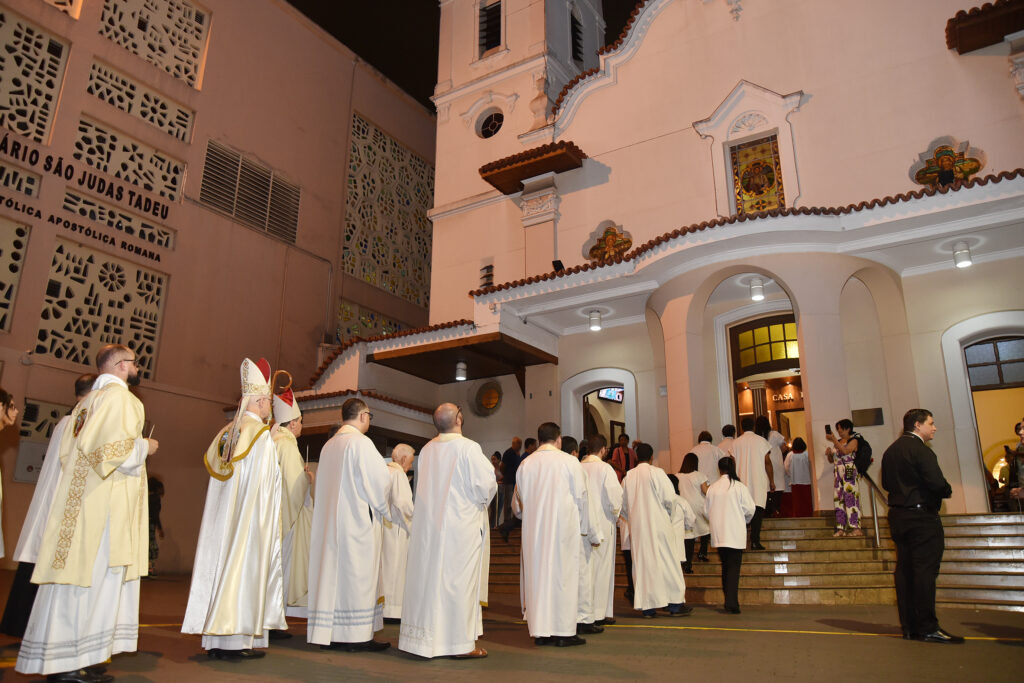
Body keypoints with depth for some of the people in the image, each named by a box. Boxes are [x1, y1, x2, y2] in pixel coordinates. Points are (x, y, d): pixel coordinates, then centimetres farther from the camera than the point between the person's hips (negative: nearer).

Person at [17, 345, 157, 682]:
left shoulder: (86, 402, 20)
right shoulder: (118, 395, -9)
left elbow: (68, 449, 21)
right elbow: (116, 444, -21)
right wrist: (144, 446, -3)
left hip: (78, 499, 9)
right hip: (105, 501, -9)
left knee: (74, 572, 10)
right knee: (94, 575, -7)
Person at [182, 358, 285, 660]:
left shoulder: (224, 434, 11)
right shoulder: (261, 434, -10)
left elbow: (212, 468, 12)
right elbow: (265, 484, -13)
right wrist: (268, 519, -5)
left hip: (221, 518, 7)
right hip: (251, 518, -7)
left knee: (221, 563, 8)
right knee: (245, 568, -3)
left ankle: (215, 638, 13)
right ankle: (239, 640, -1)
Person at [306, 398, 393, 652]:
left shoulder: (329, 445, 12)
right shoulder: (360, 442, -10)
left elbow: (323, 484, 16)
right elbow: (380, 480, -12)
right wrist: (387, 510, 4)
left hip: (329, 520, 8)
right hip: (358, 519, -8)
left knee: (332, 572, 9)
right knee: (357, 574, -3)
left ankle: (328, 633, 14)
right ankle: (358, 636, 0)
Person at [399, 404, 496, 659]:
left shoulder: (426, 450, 4)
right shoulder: (468, 448, -13)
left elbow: (423, 488, 9)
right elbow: (486, 483, -14)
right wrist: (480, 501, 6)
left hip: (428, 523, 6)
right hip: (461, 524, -6)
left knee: (428, 577, 11)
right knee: (459, 580, 0)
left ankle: (425, 636, 20)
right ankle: (460, 643, 6)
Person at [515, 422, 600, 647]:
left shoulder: (525, 464, 4)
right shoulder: (569, 462, -4)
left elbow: (518, 503, 11)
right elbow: (582, 499, 0)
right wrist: (592, 533, 8)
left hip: (533, 530, 4)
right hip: (563, 528, -3)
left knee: (537, 573, 8)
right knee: (563, 574, 2)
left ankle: (540, 631, 11)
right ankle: (563, 632, 4)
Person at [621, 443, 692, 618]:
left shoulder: (628, 476, 5)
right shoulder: (656, 473, -8)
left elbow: (623, 506, 9)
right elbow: (669, 499, -10)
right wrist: (670, 517, 7)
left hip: (637, 527, 4)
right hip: (658, 524, -4)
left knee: (642, 563, 7)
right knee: (667, 561, 4)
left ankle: (647, 607, 9)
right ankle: (675, 605, 8)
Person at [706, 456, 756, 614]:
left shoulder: (712, 488, 0)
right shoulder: (739, 487, -8)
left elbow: (706, 510, 6)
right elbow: (750, 509, -4)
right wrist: (745, 520, 17)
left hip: (719, 534, 3)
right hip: (736, 534, -3)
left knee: (725, 567, 14)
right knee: (734, 568, -1)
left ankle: (729, 601, 17)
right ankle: (731, 603, -9)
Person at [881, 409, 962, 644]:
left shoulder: (891, 450, 13)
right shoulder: (920, 449, -14)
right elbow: (937, 483, -20)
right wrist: (948, 491, 0)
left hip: (897, 516, 8)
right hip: (922, 516, -8)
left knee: (904, 570, 9)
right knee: (925, 571, -5)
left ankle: (909, 627, 13)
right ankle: (927, 628, -2)